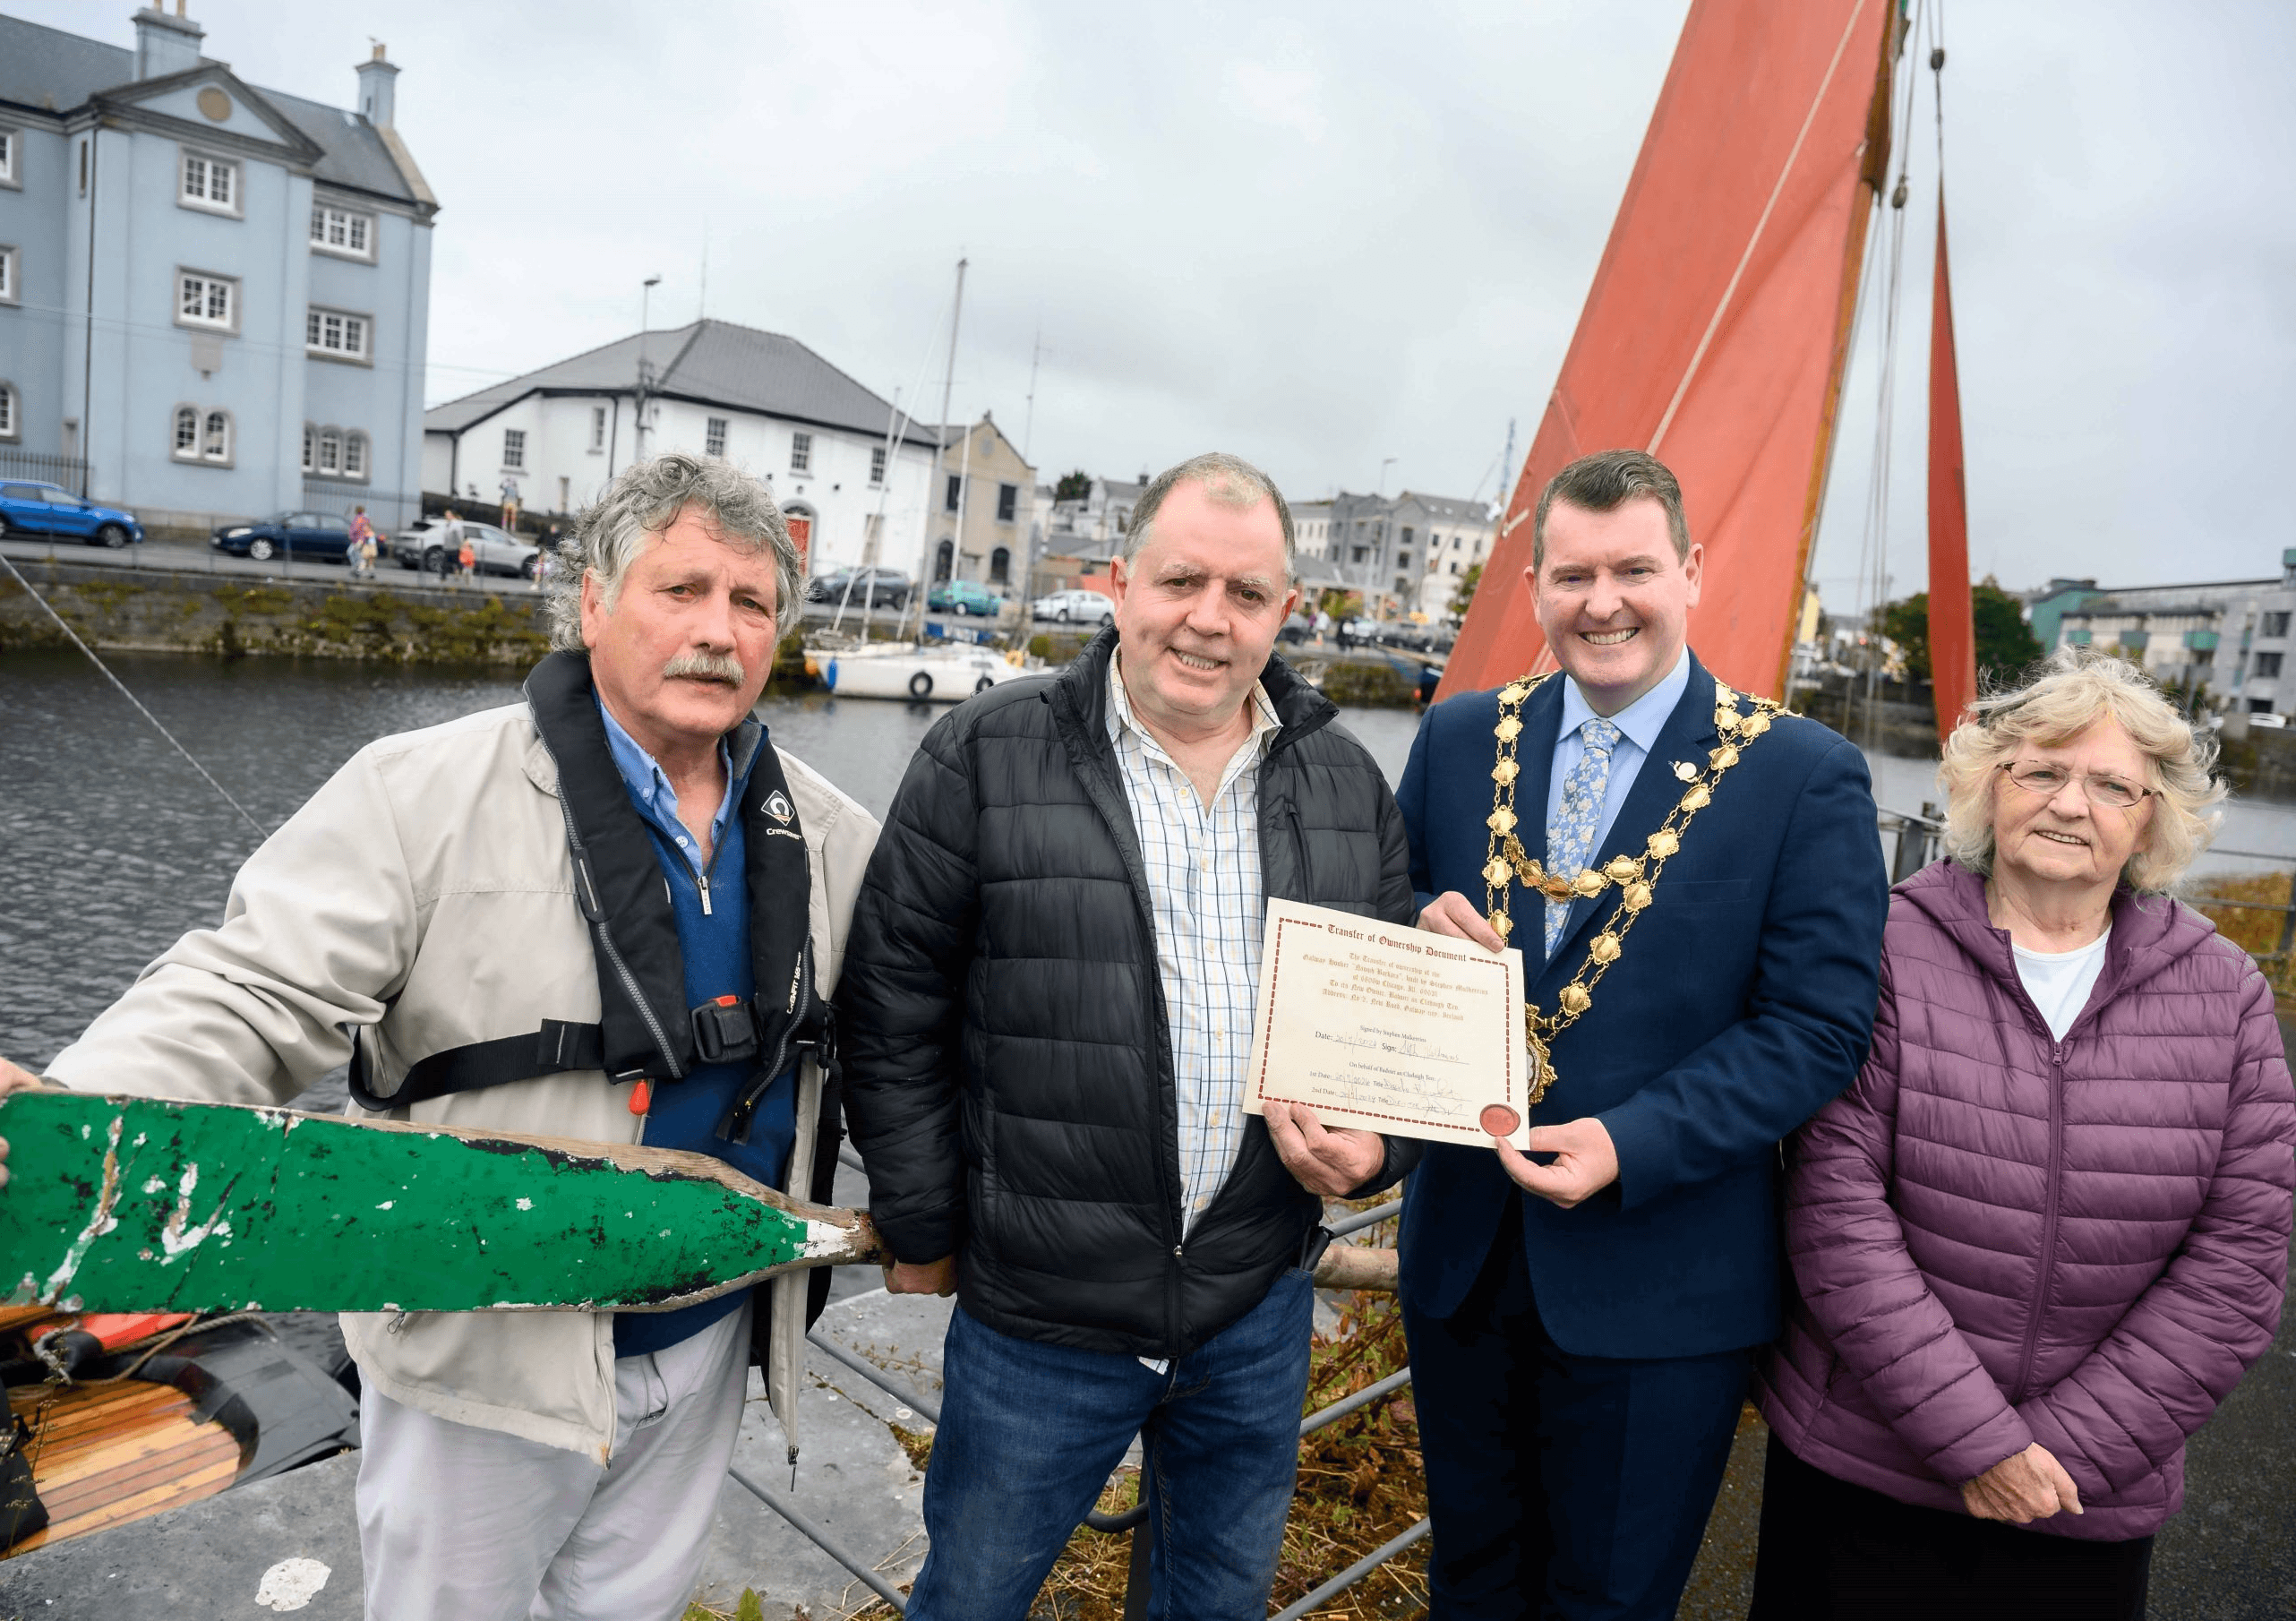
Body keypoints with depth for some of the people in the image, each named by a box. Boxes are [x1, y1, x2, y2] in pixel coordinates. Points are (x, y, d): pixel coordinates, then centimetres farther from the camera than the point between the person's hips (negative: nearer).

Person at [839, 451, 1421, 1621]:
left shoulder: (1347, 784, 1)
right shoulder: (985, 760, -11)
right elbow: (893, 1013, -6)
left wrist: (1375, 1143, -7)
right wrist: (921, 1230, -2)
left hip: (1259, 1307, 4)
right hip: (1035, 1313, -3)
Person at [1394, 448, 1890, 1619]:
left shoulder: (1805, 777, -10)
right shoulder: (1460, 739, 1)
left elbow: (1818, 1029, -12)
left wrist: (1632, 1146, -24)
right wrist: (1422, 929, -15)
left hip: (1655, 1288, -3)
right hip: (1461, 1258, 4)